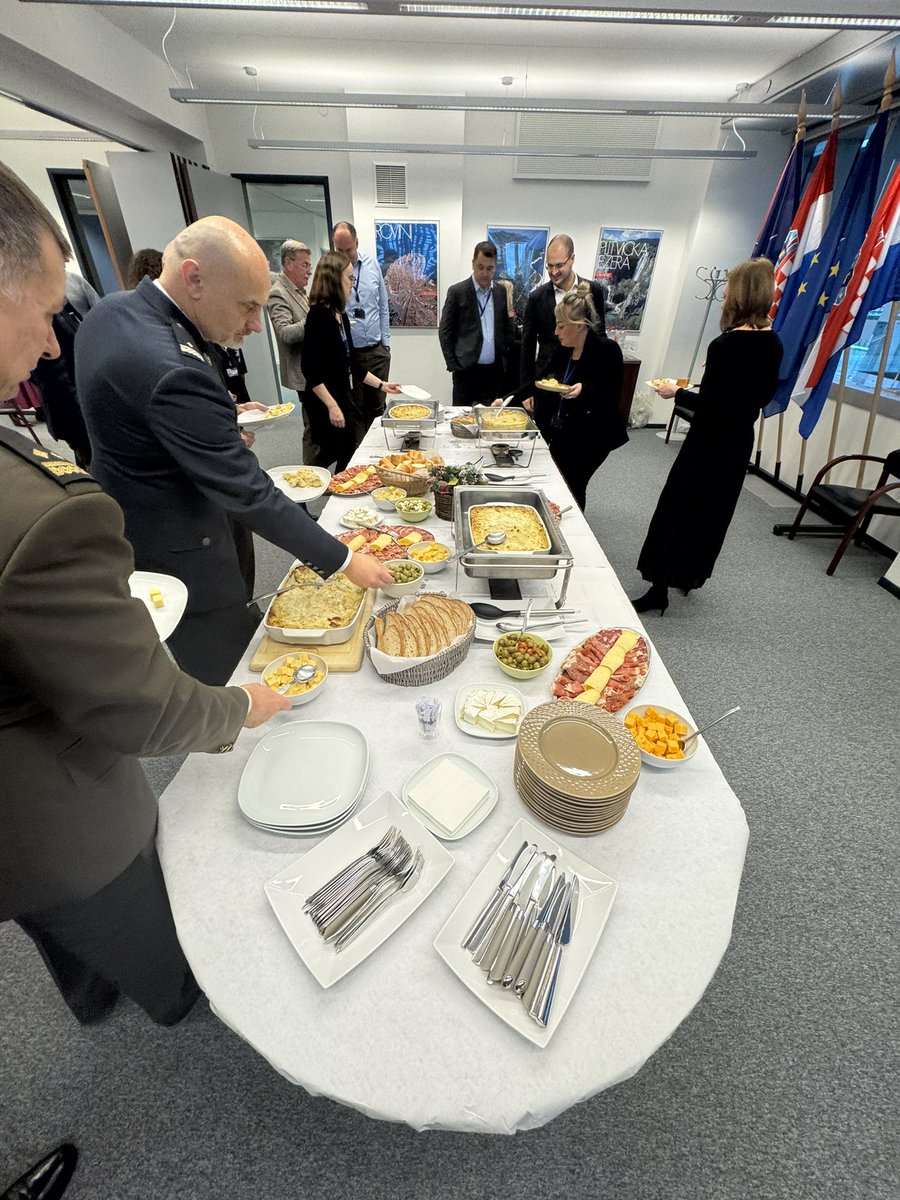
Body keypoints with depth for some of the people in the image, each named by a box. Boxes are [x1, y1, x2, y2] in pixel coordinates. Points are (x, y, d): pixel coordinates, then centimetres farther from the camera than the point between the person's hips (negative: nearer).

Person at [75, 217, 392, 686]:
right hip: (179, 564, -10)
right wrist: (345, 561, -22)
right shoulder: (174, 370, -31)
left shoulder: (107, 312, 1)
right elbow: (251, 494, -29)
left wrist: (221, 423, 6)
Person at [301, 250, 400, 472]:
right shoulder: (319, 314, -14)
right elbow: (310, 369, -19)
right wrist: (332, 406, -23)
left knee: (352, 457, 10)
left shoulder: (341, 314, 12)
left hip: (349, 398, 9)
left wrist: (381, 385, 18)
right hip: (328, 403, -9)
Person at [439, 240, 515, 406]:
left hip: (494, 371, 4)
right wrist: (453, 366, -7)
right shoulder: (457, 292, -2)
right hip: (466, 370, -4)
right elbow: (445, 332, -2)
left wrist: (505, 358, 9)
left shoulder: (500, 292, 10)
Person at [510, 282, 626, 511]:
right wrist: (511, 398, 6)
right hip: (559, 432, 6)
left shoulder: (607, 350, -16)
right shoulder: (563, 348, 2)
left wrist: (584, 390, -32)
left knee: (572, 488, 0)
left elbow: (612, 399, -15)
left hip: (590, 438, -6)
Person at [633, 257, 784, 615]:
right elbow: (762, 396, 12)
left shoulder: (724, 345, -18)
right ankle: (690, 576, 32)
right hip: (741, 442, 8)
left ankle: (659, 590, 2)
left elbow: (709, 404, -19)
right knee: (714, 512, 18)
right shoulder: (773, 344, 5)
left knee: (676, 510, -1)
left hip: (709, 441, -8)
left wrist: (676, 392, -6)